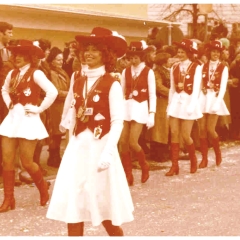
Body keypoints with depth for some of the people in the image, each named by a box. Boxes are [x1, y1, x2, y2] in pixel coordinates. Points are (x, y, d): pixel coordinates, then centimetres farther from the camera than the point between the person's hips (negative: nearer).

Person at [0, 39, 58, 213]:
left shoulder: (35, 73, -11)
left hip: (28, 119, -6)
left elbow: (52, 92, -21)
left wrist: (39, 109, -14)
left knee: (27, 162, -2)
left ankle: (43, 187, 26)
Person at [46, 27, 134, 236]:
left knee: (105, 206, 3)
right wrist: (74, 144, 9)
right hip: (77, 147, 5)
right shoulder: (78, 83, 10)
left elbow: (117, 122, -12)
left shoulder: (112, 84, -7)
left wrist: (107, 152, -20)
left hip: (100, 147, -5)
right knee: (72, 205, 2)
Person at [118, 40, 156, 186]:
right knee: (123, 142, -2)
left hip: (140, 108, -4)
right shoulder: (126, 71, 8)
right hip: (126, 107, 4)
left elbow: (152, 95, -5)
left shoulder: (148, 72, -4)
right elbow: (122, 92, 9)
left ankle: (144, 166, 18)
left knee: (133, 142, -10)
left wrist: (152, 115, -10)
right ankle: (128, 175, 9)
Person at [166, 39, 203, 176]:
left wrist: (191, 106, -16)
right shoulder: (174, 68, 8)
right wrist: (170, 104, 9)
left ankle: (193, 160, 23)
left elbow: (196, 88, -9)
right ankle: (175, 165, 2)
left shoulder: (196, 67, -4)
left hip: (188, 102, -4)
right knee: (174, 133, -2)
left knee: (185, 135, -3)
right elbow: (172, 88, 12)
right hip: (176, 102, 4)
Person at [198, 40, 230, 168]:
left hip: (215, 99, -3)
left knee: (210, 129, -9)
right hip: (202, 99, 3)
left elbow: (223, 87, -6)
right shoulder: (203, 66, 10)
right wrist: (196, 101, -5)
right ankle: (204, 159, 6)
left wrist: (217, 103, -16)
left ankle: (218, 153, 16)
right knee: (202, 130, -1)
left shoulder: (223, 68, 1)